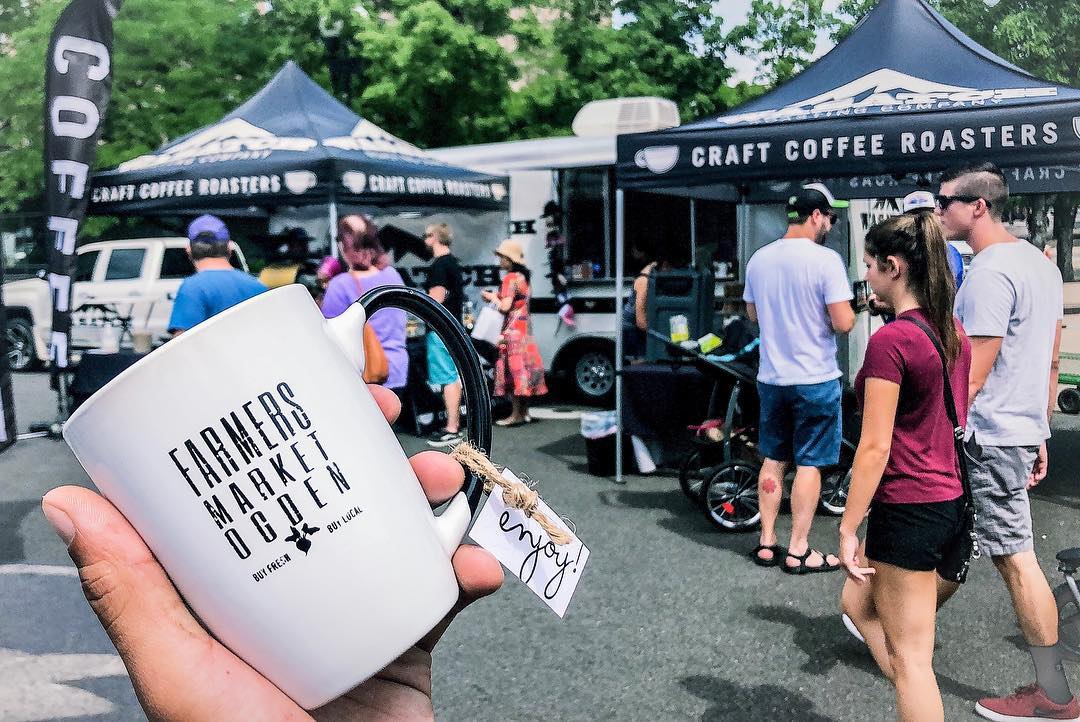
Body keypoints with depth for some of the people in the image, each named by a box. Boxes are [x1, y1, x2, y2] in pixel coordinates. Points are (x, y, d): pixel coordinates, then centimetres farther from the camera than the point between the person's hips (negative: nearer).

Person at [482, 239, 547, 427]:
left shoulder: (510, 279, -13)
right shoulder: (523, 277, 15)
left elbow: (505, 306, -18)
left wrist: (491, 297, -2)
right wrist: (498, 297, 14)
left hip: (512, 329, -9)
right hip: (524, 327, 9)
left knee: (513, 368, -8)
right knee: (523, 368, 10)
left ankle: (516, 414, -8)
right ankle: (524, 411, 14)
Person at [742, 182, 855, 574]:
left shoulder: (759, 259, 4)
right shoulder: (826, 259, -15)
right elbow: (843, 323, -18)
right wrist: (849, 307, 2)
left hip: (771, 378, 6)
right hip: (816, 380, -5)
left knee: (773, 459, 14)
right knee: (809, 464, 4)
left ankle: (767, 543, 20)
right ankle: (798, 550, 10)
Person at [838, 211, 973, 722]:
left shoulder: (890, 340, -19)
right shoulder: (954, 334, 7)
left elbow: (874, 447, -20)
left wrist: (848, 530, -13)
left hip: (907, 508, -9)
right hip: (952, 500, 9)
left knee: (910, 656, 4)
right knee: (858, 603, 24)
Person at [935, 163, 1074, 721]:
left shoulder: (990, 272, -18)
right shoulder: (1038, 261, 13)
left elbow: (972, 376, -21)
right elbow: (1050, 362, 17)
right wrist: (1039, 435, 22)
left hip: (988, 437, -10)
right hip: (1024, 430, 10)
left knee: (1016, 559, -1)